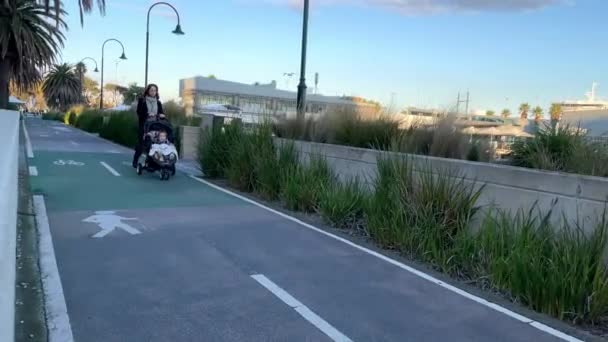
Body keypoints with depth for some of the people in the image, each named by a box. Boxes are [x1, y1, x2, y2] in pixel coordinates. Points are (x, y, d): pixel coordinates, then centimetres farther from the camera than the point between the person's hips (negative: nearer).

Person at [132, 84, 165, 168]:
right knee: (141, 145, -2)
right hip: (144, 126, -3)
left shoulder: (158, 102, 14)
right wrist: (148, 115, -19)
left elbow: (161, 113, 9)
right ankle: (135, 162, 14)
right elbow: (139, 113, -5)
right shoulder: (142, 100, 3)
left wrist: (162, 115, -14)